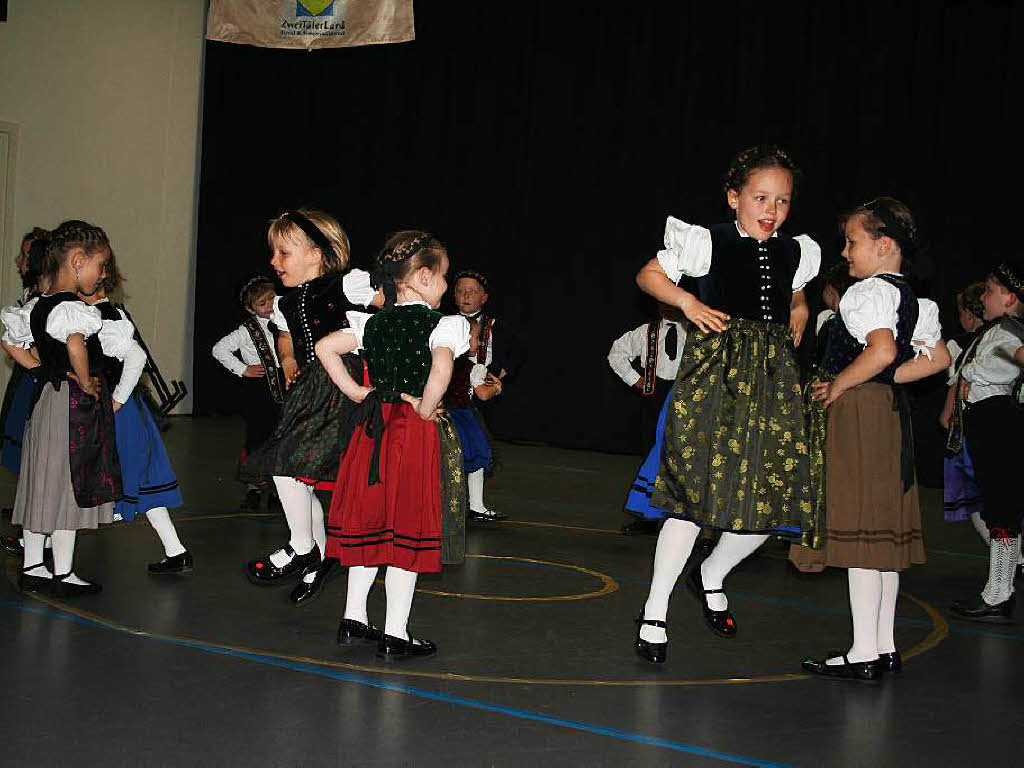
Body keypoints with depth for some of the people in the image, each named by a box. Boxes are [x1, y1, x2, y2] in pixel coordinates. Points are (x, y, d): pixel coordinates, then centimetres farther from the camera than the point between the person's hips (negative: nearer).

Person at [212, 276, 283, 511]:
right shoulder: (247, 330, -5)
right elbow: (219, 350, -5)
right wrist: (243, 369, -7)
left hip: (281, 386, 4)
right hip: (257, 390, -4)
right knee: (257, 438, -3)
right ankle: (253, 489, 6)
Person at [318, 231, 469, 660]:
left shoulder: (373, 323, 8)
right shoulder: (443, 325, -11)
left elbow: (324, 348, 8)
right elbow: (441, 369, -29)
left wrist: (355, 392, 9)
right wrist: (425, 409, -14)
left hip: (374, 428, 6)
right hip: (418, 432, -6)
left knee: (369, 522, 16)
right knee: (408, 530, 0)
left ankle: (354, 618, 23)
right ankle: (395, 634, 5)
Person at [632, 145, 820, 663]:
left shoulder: (796, 253, 12)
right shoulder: (708, 242, -1)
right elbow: (648, 275, 8)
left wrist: (790, 347, 15)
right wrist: (686, 301, -7)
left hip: (772, 378, 5)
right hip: (713, 373, -5)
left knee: (772, 499, 1)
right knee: (695, 493, -9)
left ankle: (711, 577, 29)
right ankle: (654, 613, 3)